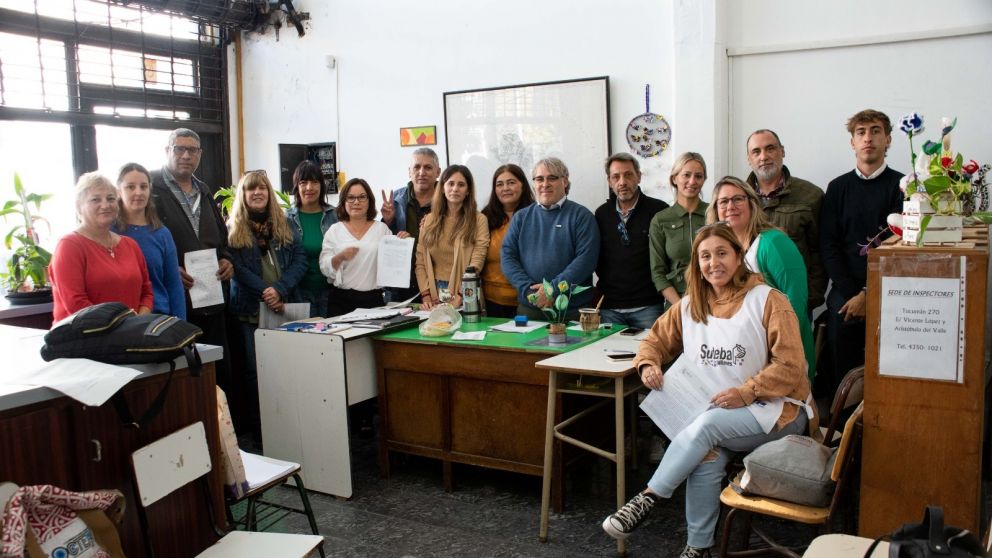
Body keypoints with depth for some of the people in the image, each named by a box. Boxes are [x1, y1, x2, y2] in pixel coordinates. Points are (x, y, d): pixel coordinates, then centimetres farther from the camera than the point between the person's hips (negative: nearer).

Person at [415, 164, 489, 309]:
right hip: (434, 293, 3)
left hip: (464, 299, -3)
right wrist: (426, 296, -6)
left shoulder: (478, 220, -2)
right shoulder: (429, 220, 9)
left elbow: (475, 266, -10)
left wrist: (459, 297, -18)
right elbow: (420, 261, 5)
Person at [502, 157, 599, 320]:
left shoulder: (582, 216, 0)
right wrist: (529, 290, -12)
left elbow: (586, 258, -10)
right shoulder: (521, 217, 11)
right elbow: (507, 256, 3)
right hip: (528, 309, 3)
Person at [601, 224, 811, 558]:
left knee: (707, 424, -33)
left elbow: (789, 366, -10)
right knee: (707, 457, -29)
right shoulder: (690, 305, 10)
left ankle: (647, 499, -23)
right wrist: (648, 364, -1)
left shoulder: (767, 300, -6)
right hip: (716, 414, 4)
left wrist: (746, 393, -22)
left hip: (773, 410, -4)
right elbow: (657, 338, 22)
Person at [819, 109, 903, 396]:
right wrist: (851, 294, -6)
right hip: (846, 287, 2)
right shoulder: (838, 187, 13)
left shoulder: (901, 186, 5)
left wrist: (868, 294, -10)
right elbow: (829, 246, 7)